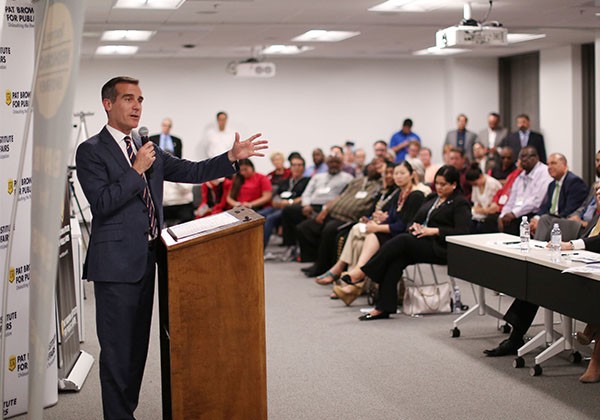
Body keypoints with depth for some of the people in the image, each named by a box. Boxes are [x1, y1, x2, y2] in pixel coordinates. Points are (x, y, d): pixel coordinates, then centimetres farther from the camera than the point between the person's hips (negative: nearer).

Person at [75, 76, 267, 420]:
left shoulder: (148, 149, 14)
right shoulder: (91, 151, -8)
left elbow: (191, 172, 10)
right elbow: (102, 203, -18)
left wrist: (232, 157, -2)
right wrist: (137, 170, -17)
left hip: (146, 260, 8)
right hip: (116, 263, -8)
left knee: (138, 344, 15)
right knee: (118, 348, -3)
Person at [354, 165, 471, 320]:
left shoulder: (460, 204, 0)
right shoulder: (432, 199, 23)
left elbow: (462, 232, -13)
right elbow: (417, 219, 24)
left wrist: (434, 231, -17)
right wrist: (414, 226, 0)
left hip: (440, 249, -7)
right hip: (421, 243, 7)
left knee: (402, 240, -30)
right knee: (396, 260, -26)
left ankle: (362, 271, -29)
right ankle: (383, 308, -30)